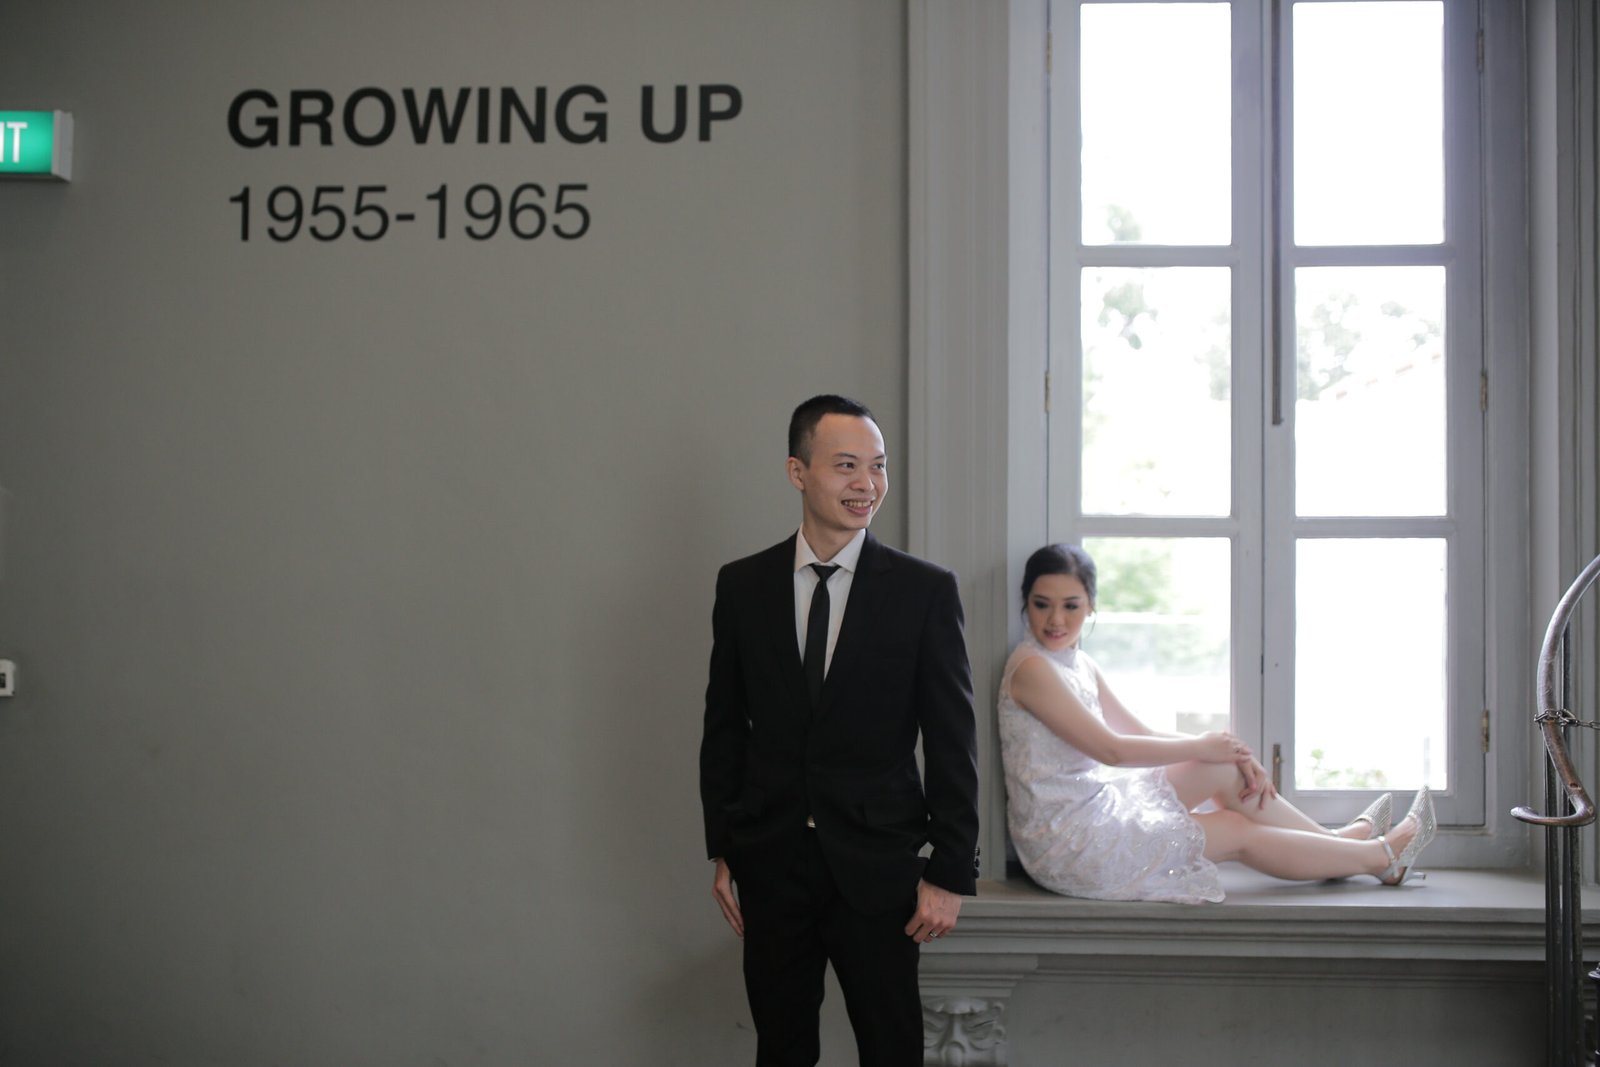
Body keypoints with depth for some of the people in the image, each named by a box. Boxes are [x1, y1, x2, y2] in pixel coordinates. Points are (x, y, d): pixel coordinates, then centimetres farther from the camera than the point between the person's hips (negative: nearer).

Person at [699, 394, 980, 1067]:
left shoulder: (925, 590, -5)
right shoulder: (742, 585, 2)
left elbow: (953, 742, -5)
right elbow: (724, 726, 8)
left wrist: (950, 874, -7)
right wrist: (722, 852, 6)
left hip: (876, 866, -2)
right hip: (769, 864, 2)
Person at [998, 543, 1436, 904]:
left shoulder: (1079, 665, 10)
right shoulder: (1030, 668, -18)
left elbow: (1141, 734, 11)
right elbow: (1109, 748, -19)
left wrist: (1231, 752, -1)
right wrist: (1199, 746, -9)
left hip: (1095, 804, 8)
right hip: (1066, 842, -8)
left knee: (1225, 767, 3)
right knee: (1239, 833, 0)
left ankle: (1332, 840, 18)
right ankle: (1383, 858, 15)